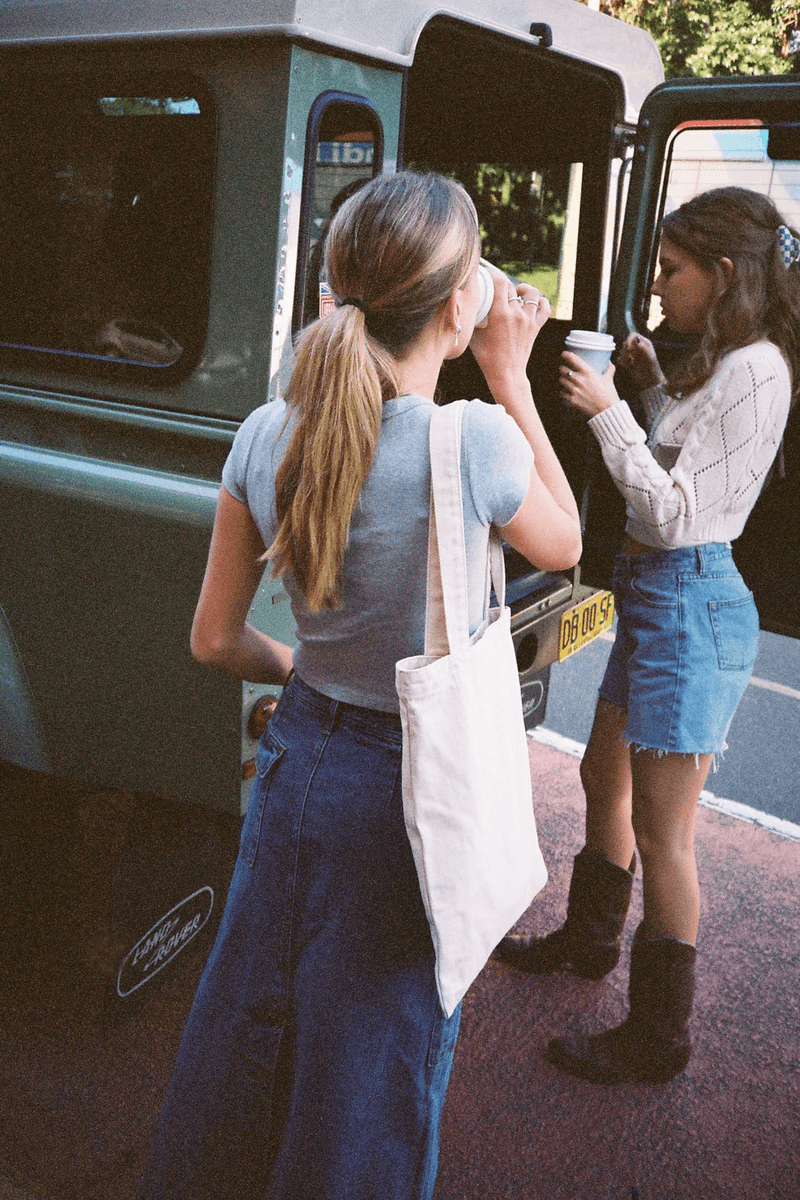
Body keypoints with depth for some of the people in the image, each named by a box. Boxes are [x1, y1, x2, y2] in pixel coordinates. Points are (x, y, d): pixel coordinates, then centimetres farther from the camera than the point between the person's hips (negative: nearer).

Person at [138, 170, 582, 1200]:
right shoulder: (477, 440, -23)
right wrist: (511, 382, -2)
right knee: (375, 1059, 18)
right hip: (415, 782, -5)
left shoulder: (266, 437, -8)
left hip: (299, 757, 5)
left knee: (248, 1019, 27)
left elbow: (215, 641, 0)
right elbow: (564, 545, 0)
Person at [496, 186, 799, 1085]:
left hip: (690, 603, -10)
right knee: (604, 777, 22)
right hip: (657, 595, 10)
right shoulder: (722, 364, 13)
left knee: (661, 828, -2)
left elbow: (675, 515, -21)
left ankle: (657, 1039, 14)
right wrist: (653, 386, 10)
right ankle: (590, 939, 44)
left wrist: (608, 411, -19)